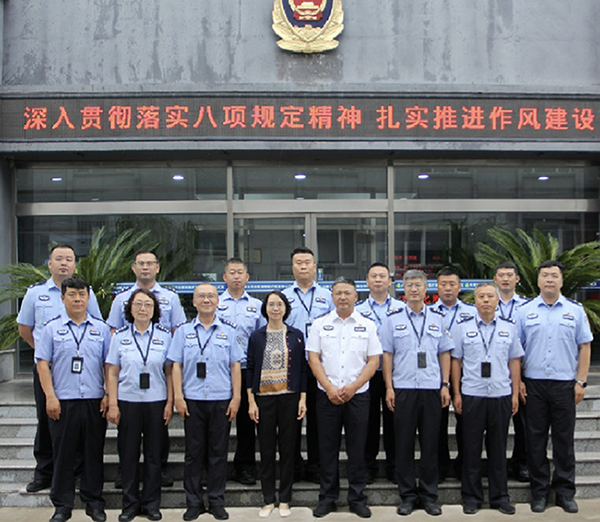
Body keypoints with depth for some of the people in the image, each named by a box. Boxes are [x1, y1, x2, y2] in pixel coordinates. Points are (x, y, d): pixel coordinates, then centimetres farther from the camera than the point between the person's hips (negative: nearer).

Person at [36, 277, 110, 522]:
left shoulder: (101, 328, 9)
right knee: (63, 455, 5)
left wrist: (109, 395, 0)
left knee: (94, 454, 8)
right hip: (63, 402, -1)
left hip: (94, 401, 1)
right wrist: (50, 397, -7)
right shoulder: (52, 328, 5)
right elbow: (43, 364, 1)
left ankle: (94, 502, 20)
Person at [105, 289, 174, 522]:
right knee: (128, 455, 6)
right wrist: (112, 404, -3)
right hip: (127, 402, 0)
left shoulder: (164, 335, 4)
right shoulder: (120, 336, 4)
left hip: (156, 402, 0)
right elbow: (112, 372, 3)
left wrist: (170, 402, -1)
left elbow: (169, 372, 4)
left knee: (154, 454, 6)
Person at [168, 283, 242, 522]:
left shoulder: (228, 331, 7)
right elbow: (177, 366, 5)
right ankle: (194, 502, 16)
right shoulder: (184, 331, 7)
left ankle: (217, 502, 16)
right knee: (193, 452, 5)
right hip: (193, 401, 0)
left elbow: (235, 366, 6)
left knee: (219, 452, 5)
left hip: (221, 400, 0)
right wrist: (178, 397, -3)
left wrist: (236, 398, 0)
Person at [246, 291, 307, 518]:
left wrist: (303, 399, -1)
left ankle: (284, 499, 17)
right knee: (266, 450, 5)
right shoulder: (256, 337, 5)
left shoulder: (296, 335, 5)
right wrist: (251, 401, -2)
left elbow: (302, 369, 5)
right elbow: (250, 369, 4)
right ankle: (268, 500, 17)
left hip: (289, 398, 0)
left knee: (288, 449, 5)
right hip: (264, 398, 0)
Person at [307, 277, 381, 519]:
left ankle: (357, 498, 17)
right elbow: (313, 358, 1)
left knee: (357, 448, 4)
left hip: (357, 395, 0)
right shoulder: (320, 324, 5)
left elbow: (374, 361, 1)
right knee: (328, 447, 6)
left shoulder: (367, 325, 5)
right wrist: (330, 388, -10)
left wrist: (352, 387, -10)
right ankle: (327, 497, 17)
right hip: (327, 395, 0)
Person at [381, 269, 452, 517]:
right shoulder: (393, 319, 5)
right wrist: (389, 387, -3)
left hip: (432, 388, 1)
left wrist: (445, 385, 2)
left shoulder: (437, 319, 9)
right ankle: (407, 495, 15)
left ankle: (429, 495, 18)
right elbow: (386, 354, 4)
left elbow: (445, 354, 10)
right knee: (404, 444, 3)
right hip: (403, 388, -1)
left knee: (430, 444, 6)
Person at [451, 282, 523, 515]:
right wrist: (456, 393, -1)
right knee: (471, 448, 5)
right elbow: (456, 361, 3)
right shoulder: (462, 326, 1)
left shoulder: (509, 327, 6)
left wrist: (515, 393, 4)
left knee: (499, 448, 9)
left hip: (501, 395, 1)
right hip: (471, 395, -1)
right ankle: (471, 497, 17)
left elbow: (515, 361, 9)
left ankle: (500, 496, 21)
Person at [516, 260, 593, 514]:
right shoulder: (524, 311, 4)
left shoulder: (575, 310, 5)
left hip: (565, 384, 0)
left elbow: (585, 347, 5)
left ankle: (565, 492, 19)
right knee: (535, 439, 6)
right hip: (534, 384, 0)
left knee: (564, 439, 6)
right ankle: (539, 491, 17)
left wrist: (581, 381, -1)